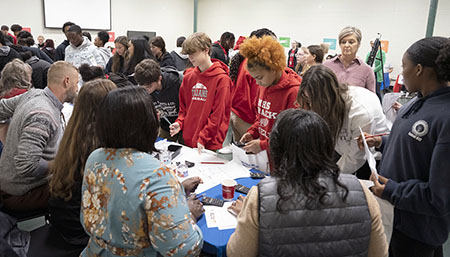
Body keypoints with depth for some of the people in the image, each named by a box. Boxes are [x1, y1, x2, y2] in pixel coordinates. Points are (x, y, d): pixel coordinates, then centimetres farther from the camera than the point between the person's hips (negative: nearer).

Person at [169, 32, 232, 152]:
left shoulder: (221, 79, -10)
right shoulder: (188, 77, 10)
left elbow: (217, 115, -13)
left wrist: (203, 138, -16)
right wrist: (179, 123, 1)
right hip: (187, 140, 6)